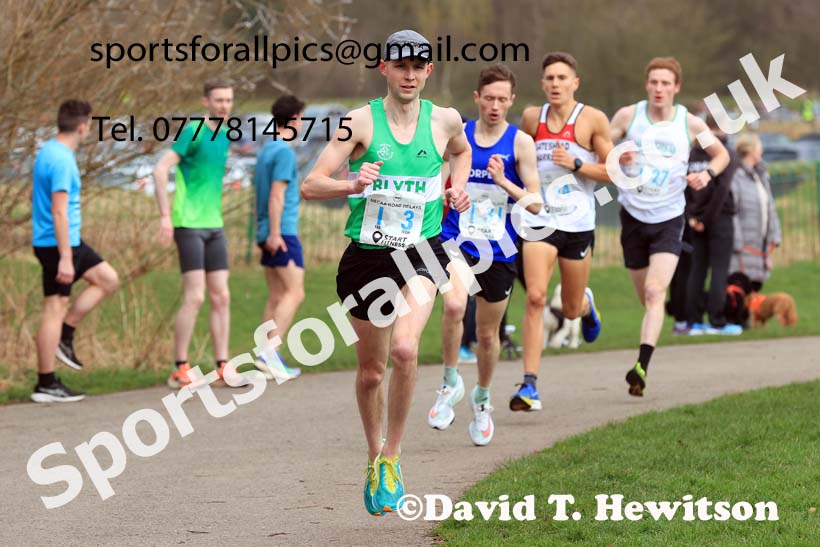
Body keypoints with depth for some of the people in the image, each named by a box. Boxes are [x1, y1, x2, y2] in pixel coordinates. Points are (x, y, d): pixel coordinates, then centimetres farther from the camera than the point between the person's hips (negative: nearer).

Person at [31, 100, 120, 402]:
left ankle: (64, 336, 14)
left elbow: (37, 196, 22)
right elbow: (59, 212, -24)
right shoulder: (62, 161, -21)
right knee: (55, 308, -5)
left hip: (70, 241, 10)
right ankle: (46, 385, -1)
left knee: (108, 279, 15)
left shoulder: (47, 150, 10)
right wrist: (65, 258, -24)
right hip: (57, 243, -10)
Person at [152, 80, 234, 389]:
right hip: (189, 224, -7)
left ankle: (222, 367, 10)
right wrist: (165, 216, -21)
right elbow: (160, 170, -17)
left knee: (221, 297, 5)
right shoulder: (193, 132, -11)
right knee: (194, 297, -10)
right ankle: (180, 370, -4)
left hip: (214, 225, 7)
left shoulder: (224, 136, 12)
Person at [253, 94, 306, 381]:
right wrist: (275, 233, -19)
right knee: (294, 293, -11)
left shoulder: (265, 151, 17)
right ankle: (270, 352, -19)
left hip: (271, 233, 9)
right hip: (283, 232, -9)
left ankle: (270, 359, 5)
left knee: (276, 296, 8)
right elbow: (277, 194, -17)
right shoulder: (285, 152, -11)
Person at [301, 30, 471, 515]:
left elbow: (461, 150, 28)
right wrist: (352, 185, -31)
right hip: (367, 255, 0)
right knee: (371, 369, 11)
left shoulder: (444, 120, 2)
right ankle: (374, 457, 36)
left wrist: (458, 185, 9)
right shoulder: (361, 121, -6)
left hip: (421, 252, 0)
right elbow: (310, 186, -12)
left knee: (405, 348, -26)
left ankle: (392, 457, -11)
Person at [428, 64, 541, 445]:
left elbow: (535, 203, -6)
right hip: (455, 241, 0)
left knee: (487, 333, 11)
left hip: (498, 250, 0)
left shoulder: (520, 142, -3)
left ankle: (482, 399, 37)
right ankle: (451, 383, -9)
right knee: (454, 305, -29)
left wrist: (503, 182, -20)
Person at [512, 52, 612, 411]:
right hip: (539, 220, 1)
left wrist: (576, 164, -16)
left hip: (578, 223, -1)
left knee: (571, 309, 12)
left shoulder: (592, 120, -4)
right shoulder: (531, 118, 4)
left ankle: (586, 304, 52)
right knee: (535, 298, -17)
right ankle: (529, 385, -18)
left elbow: (613, 171, -3)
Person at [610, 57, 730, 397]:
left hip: (669, 219, -2)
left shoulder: (690, 124, -2)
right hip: (633, 216, 2)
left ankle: (642, 366, -29)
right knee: (647, 299, 10)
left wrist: (707, 173, -8)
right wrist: (616, 158, -17)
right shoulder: (628, 116, -2)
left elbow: (722, 154, 13)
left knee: (655, 292, -19)